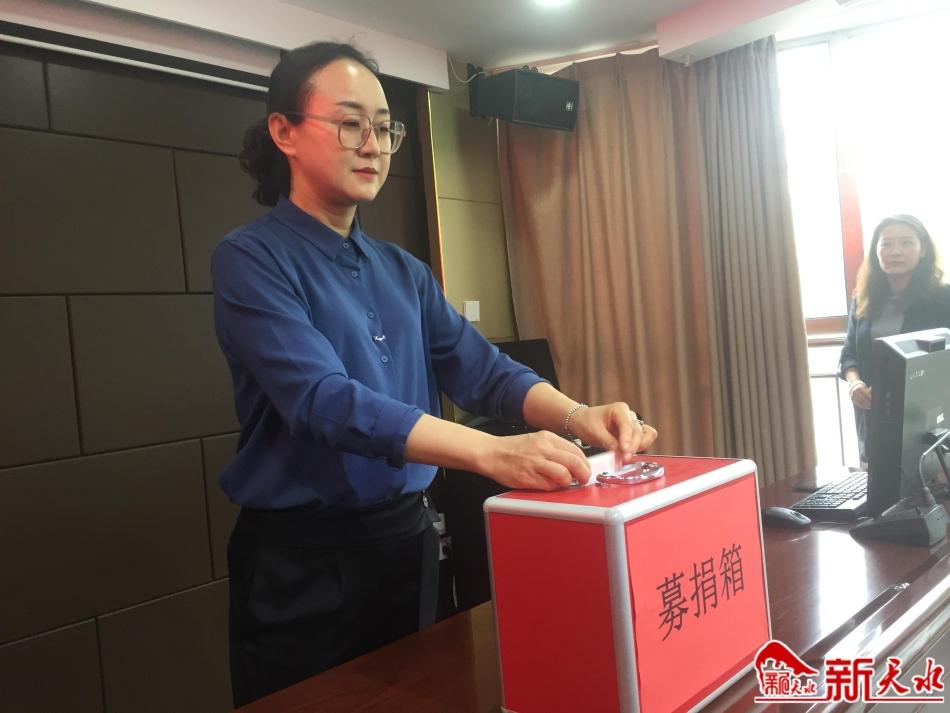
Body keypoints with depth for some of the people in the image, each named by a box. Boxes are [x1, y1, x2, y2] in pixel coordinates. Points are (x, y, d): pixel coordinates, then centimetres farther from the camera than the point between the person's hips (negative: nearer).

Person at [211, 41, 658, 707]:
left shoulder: (404, 271, 9)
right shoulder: (251, 259, -13)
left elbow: (480, 368, -1)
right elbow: (324, 400, -27)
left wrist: (576, 416, -22)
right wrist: (493, 452, -38)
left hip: (409, 537, 6)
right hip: (304, 555, -6)